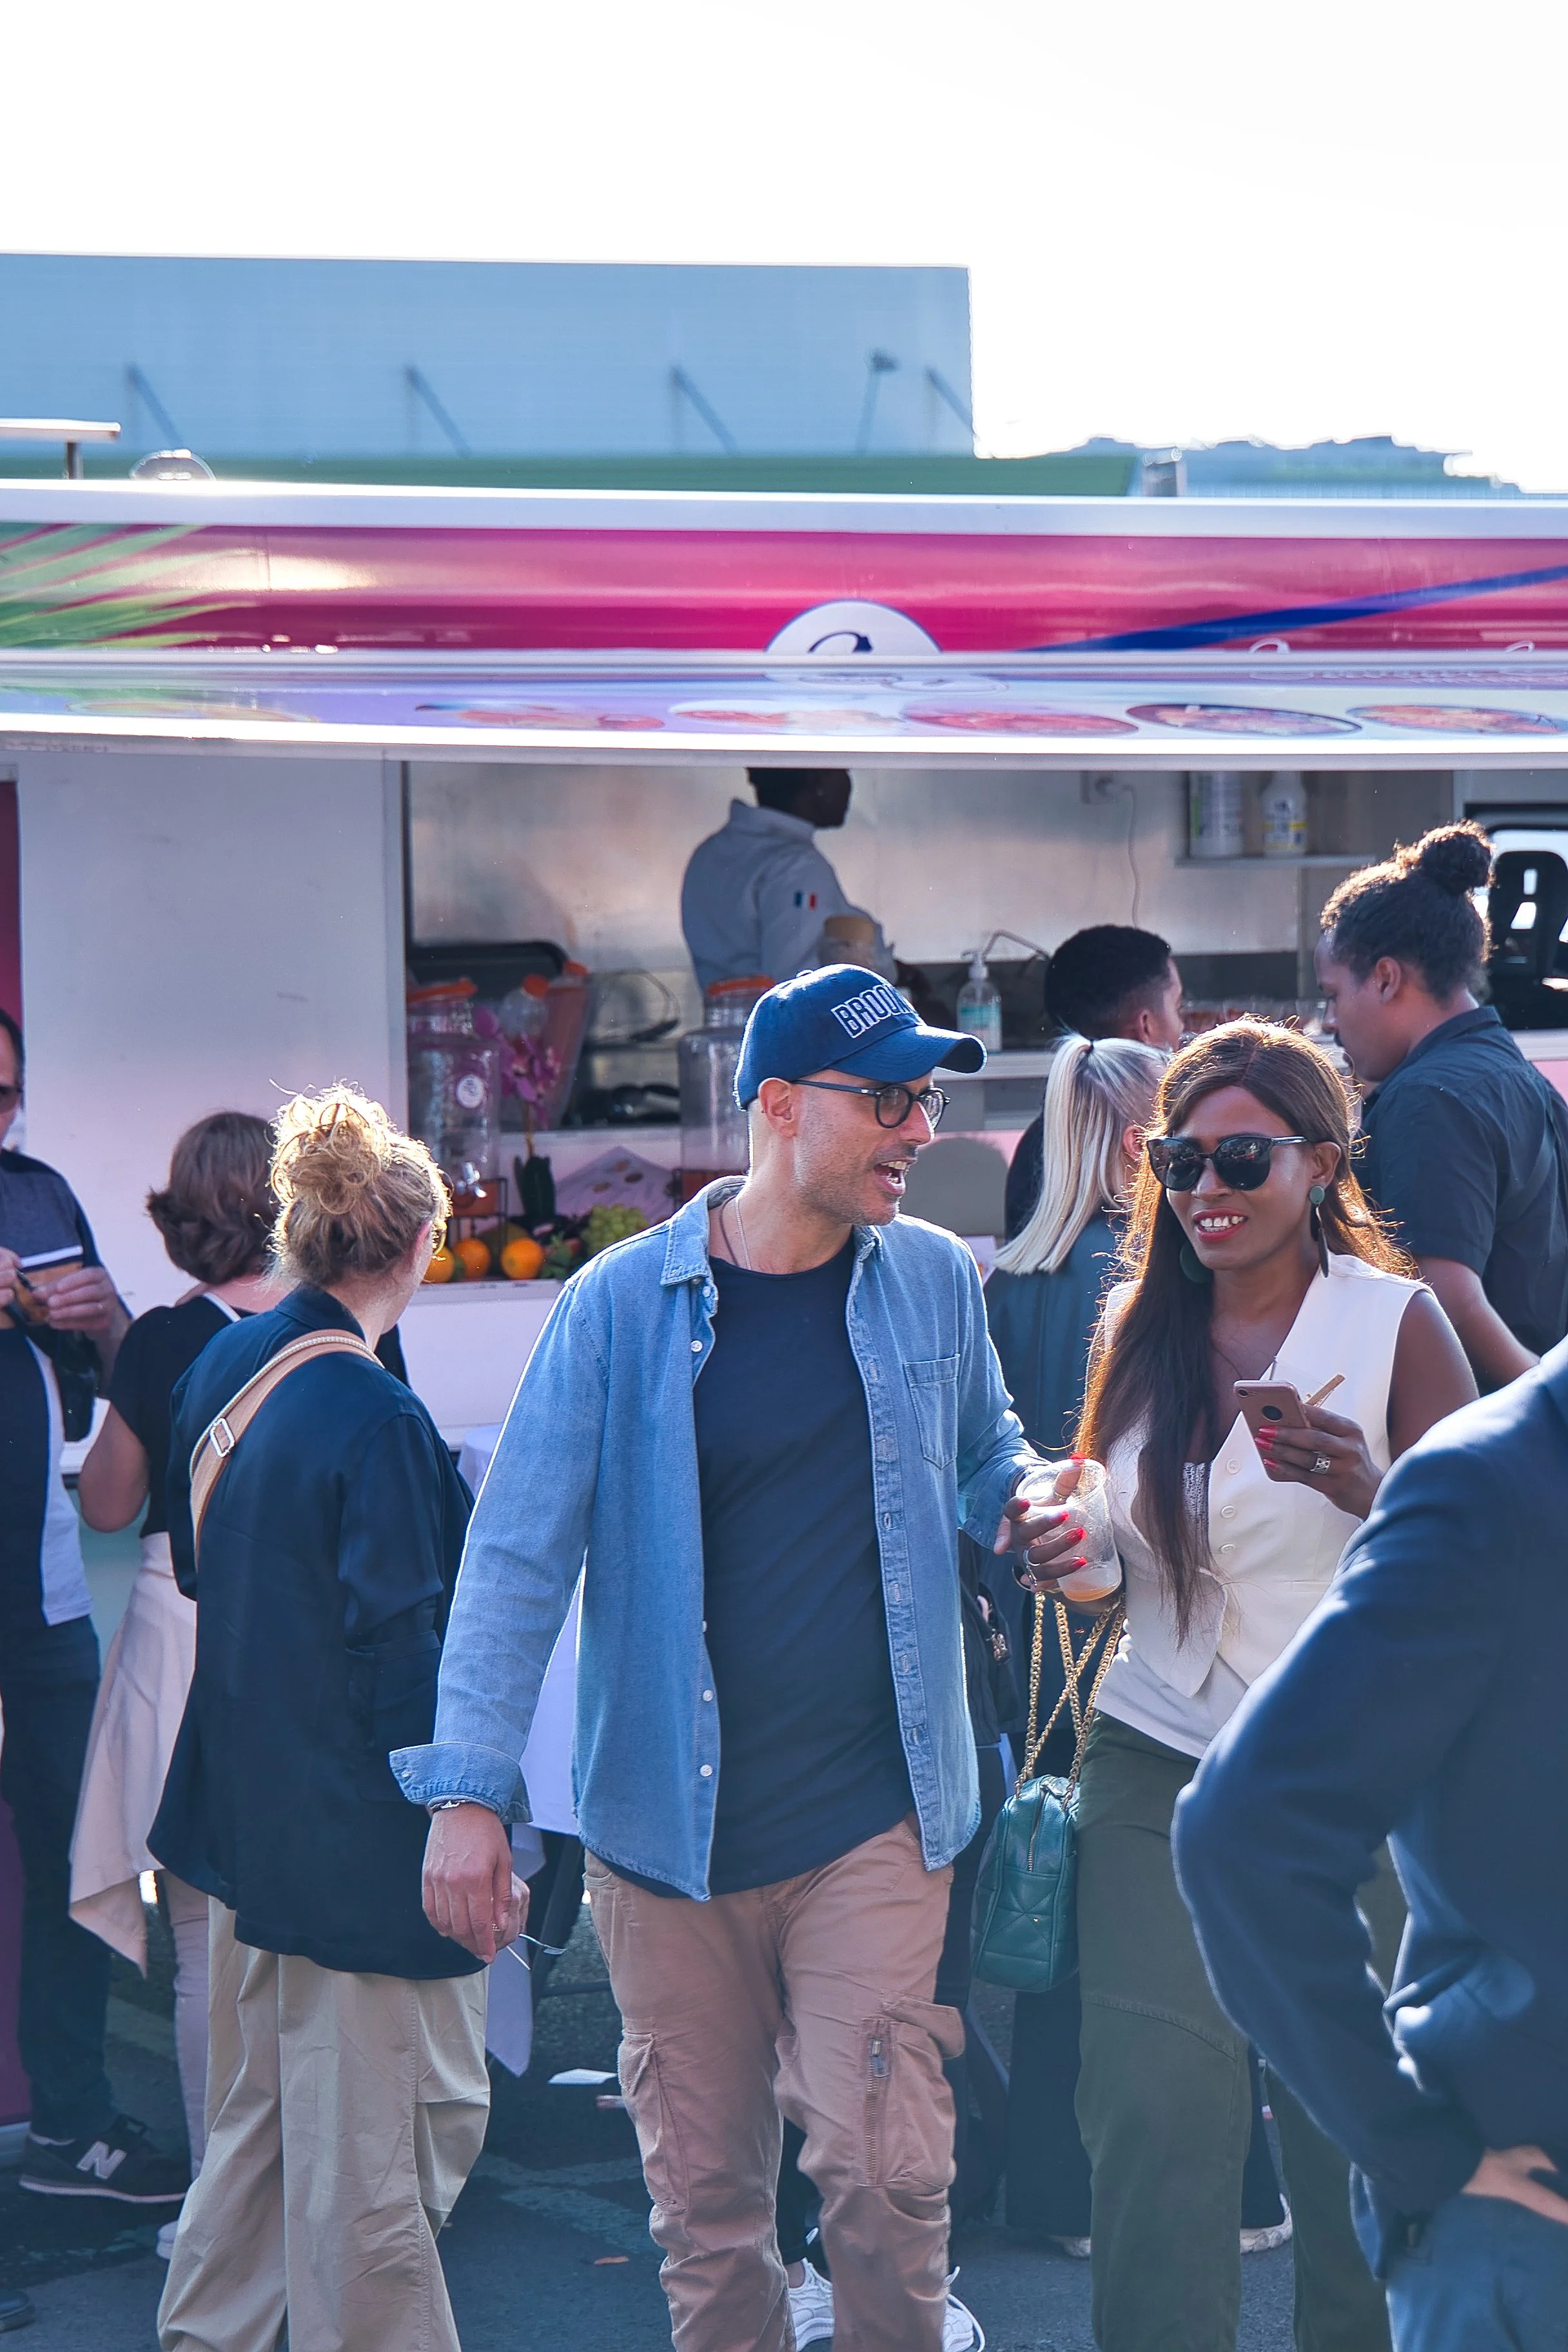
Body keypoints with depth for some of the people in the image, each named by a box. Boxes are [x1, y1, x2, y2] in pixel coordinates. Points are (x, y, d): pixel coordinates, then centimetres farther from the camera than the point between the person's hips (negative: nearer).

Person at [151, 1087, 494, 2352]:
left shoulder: (222, 1366, 4)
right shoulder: (375, 1417, -21)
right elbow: (404, 1655, -21)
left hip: (248, 1808, 9)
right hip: (362, 1840, -9)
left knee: (258, 2107, 22)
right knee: (370, 2160, 0)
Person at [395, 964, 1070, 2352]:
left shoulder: (934, 1281, 4)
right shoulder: (625, 1305, -4)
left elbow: (983, 1456, 22)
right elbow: (519, 1554, -4)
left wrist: (1026, 1508, -3)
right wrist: (467, 1790, -12)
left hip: (875, 1817, 1)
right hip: (671, 1822, -1)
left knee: (882, 2166, -9)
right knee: (703, 2194, 8)